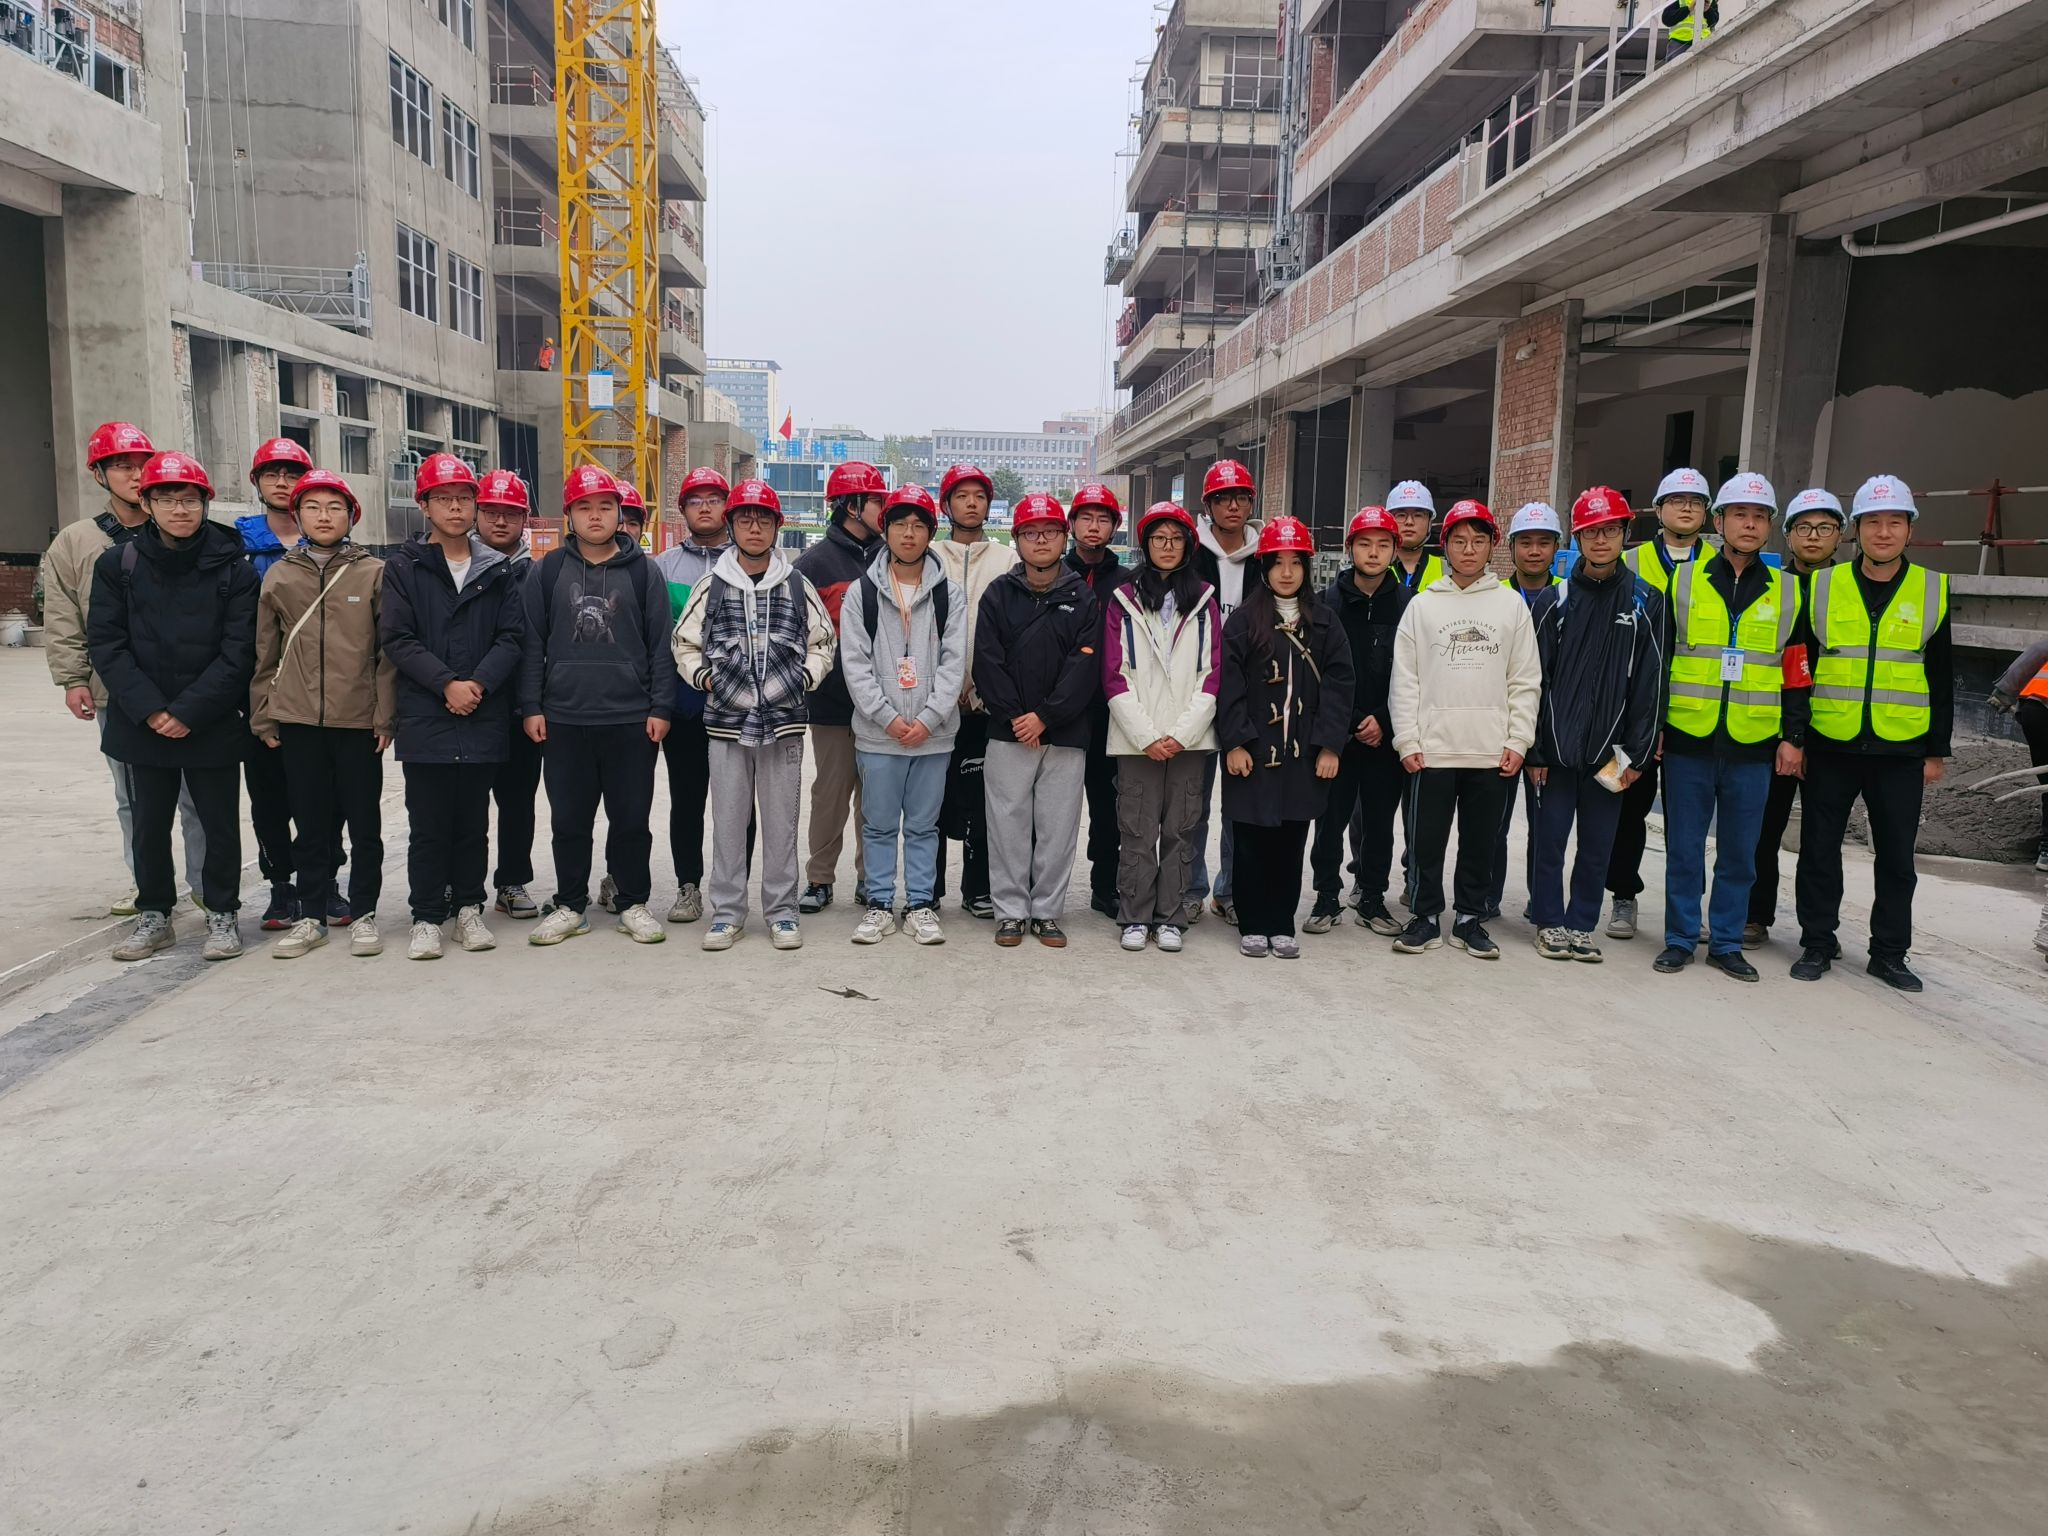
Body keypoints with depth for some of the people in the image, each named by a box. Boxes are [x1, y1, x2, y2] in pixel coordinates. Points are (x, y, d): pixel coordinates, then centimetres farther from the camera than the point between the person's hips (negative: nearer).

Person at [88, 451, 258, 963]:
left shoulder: (232, 567, -3)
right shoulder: (118, 563, 2)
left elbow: (238, 650, -8)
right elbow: (106, 643, -1)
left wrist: (190, 710, -14)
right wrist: (149, 709, -12)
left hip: (213, 725, -2)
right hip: (143, 724, 2)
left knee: (220, 823, 7)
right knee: (149, 824, 12)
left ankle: (221, 914, 22)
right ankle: (153, 914, 27)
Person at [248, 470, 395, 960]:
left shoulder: (374, 573, -1)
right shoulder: (280, 576, 7)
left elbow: (388, 651, -2)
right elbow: (265, 654, 10)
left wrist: (385, 716, -6)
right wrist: (263, 717, 6)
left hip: (358, 720, -2)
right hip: (298, 720, 2)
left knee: (364, 823, 6)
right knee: (310, 823, 10)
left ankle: (363, 914, 18)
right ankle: (311, 916, 20)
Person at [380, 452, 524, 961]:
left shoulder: (498, 570, 9)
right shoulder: (403, 566, 3)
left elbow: (511, 637, 3)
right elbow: (397, 638, -4)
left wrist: (479, 683, -13)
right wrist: (447, 684, -15)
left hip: (484, 717, 2)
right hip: (424, 717, -2)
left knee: (473, 821, 9)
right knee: (427, 824, 3)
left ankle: (469, 909, 20)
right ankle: (426, 918, 12)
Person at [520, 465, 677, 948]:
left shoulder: (641, 571, 4)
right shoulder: (549, 572, 7)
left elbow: (660, 644, 2)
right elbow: (533, 644, 7)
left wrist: (660, 708, -3)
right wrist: (531, 707, 0)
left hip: (631, 720, -1)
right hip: (563, 719, 1)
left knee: (631, 818, 6)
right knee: (568, 819, 8)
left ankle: (633, 903, 18)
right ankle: (569, 905, 20)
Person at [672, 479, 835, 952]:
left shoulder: (797, 586, 6)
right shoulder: (710, 586, 5)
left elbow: (823, 641, 14)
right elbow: (685, 643, 13)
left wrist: (804, 678, 0)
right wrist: (705, 678, -2)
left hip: (784, 721, 0)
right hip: (727, 720, 0)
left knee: (781, 821, 6)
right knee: (728, 820, 5)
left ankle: (781, 911, 16)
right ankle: (727, 911, 16)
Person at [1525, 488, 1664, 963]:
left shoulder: (1646, 603, 4)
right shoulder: (1553, 600, 1)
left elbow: (1651, 683, 3)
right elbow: (1533, 679, -1)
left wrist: (1638, 754, -2)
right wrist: (1533, 751, -5)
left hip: (1609, 753, 1)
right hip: (1555, 747, -1)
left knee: (1597, 845, 8)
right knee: (1548, 840, 4)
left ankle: (1582, 925, 21)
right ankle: (1550, 923, 18)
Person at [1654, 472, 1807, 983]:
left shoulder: (1788, 593, 8)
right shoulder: (1682, 582, 3)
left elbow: (1796, 674, 9)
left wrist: (1793, 738, 4)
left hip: (1753, 747, 1)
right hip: (1687, 741, -1)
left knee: (1739, 854, 8)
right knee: (1684, 850, 5)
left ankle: (1727, 943, 20)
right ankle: (1680, 939, 17)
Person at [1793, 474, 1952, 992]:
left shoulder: (1932, 590, 3)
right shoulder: (1822, 587, 1)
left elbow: (1941, 678, 7)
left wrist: (1937, 751, 5)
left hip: (1900, 749, 1)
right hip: (1830, 745, -1)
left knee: (1897, 856, 8)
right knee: (1819, 850, 6)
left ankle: (1889, 953, 21)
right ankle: (1817, 943, 19)